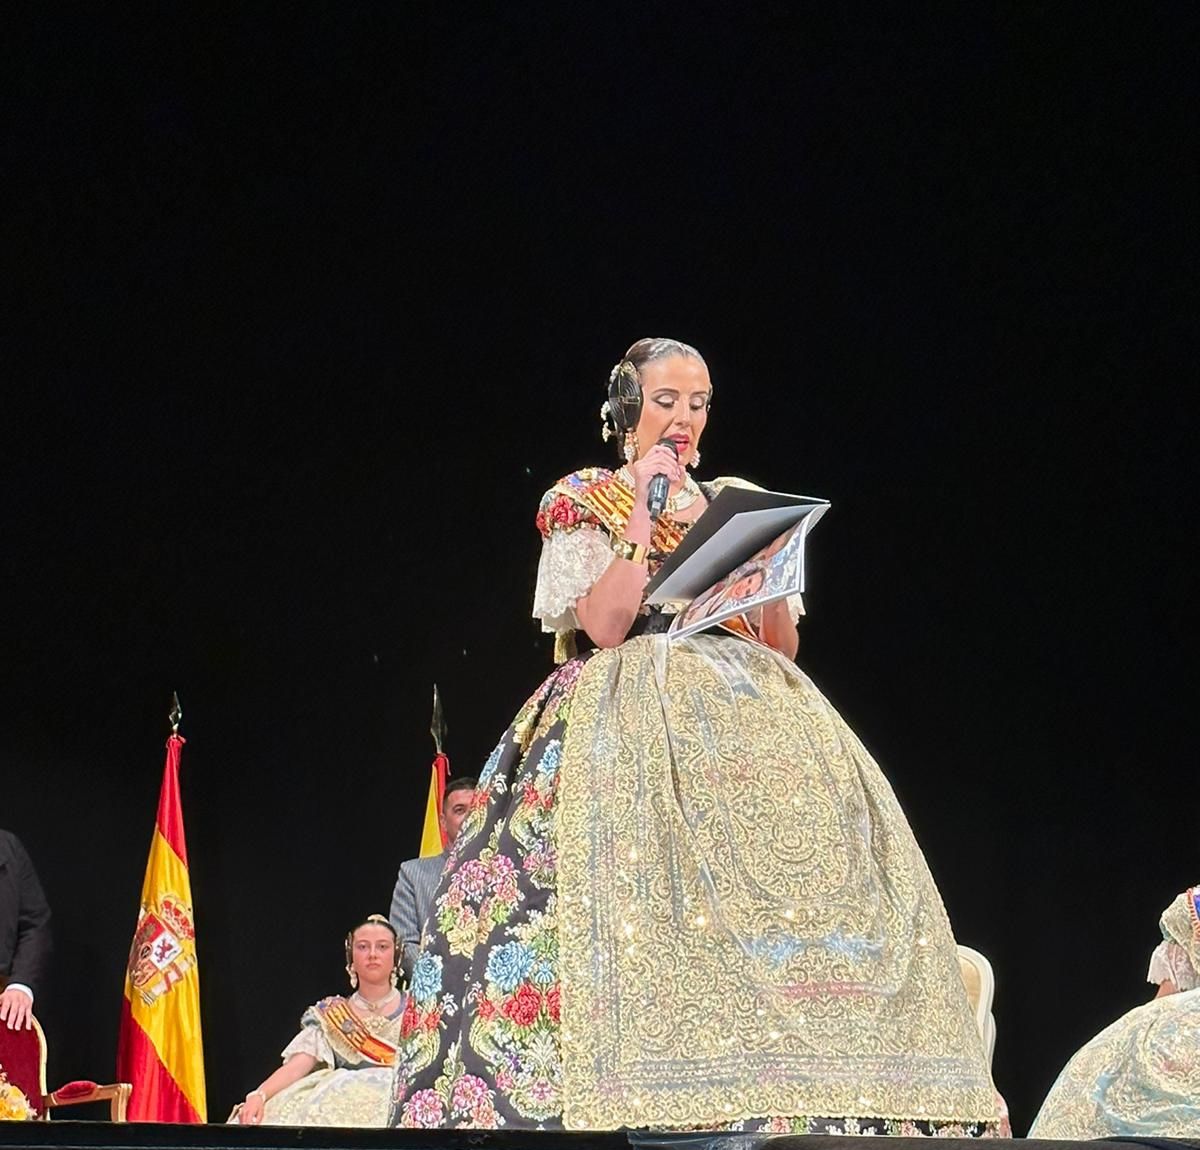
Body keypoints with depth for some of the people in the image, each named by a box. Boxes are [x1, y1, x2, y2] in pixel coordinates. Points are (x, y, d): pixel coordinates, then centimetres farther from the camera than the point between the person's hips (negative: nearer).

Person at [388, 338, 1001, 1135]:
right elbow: (605, 625, -7)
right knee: (643, 899, -25)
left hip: (742, 720, 4)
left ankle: (796, 1101, -21)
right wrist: (643, 510, -6)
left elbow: (783, 644, 15)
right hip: (631, 727, -4)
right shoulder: (585, 503, 9)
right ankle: (645, 1096, -30)